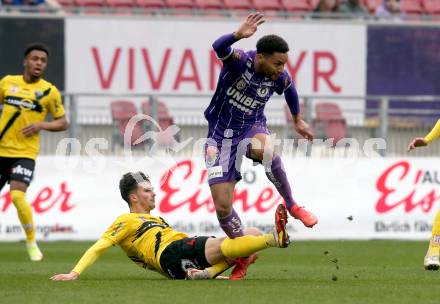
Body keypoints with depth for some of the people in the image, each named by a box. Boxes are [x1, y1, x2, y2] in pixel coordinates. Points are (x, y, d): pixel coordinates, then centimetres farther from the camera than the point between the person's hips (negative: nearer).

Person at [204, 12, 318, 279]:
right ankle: (244, 255, 18)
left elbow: (290, 89, 14)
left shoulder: (279, 78, -11)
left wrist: (298, 120, 27)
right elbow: (219, 47, -44)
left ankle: (292, 205, -18)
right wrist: (238, 35, -64)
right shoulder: (239, 60, -21)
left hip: (252, 128, 1)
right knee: (222, 207, -6)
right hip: (221, 135, -1)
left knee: (264, 149, -39)